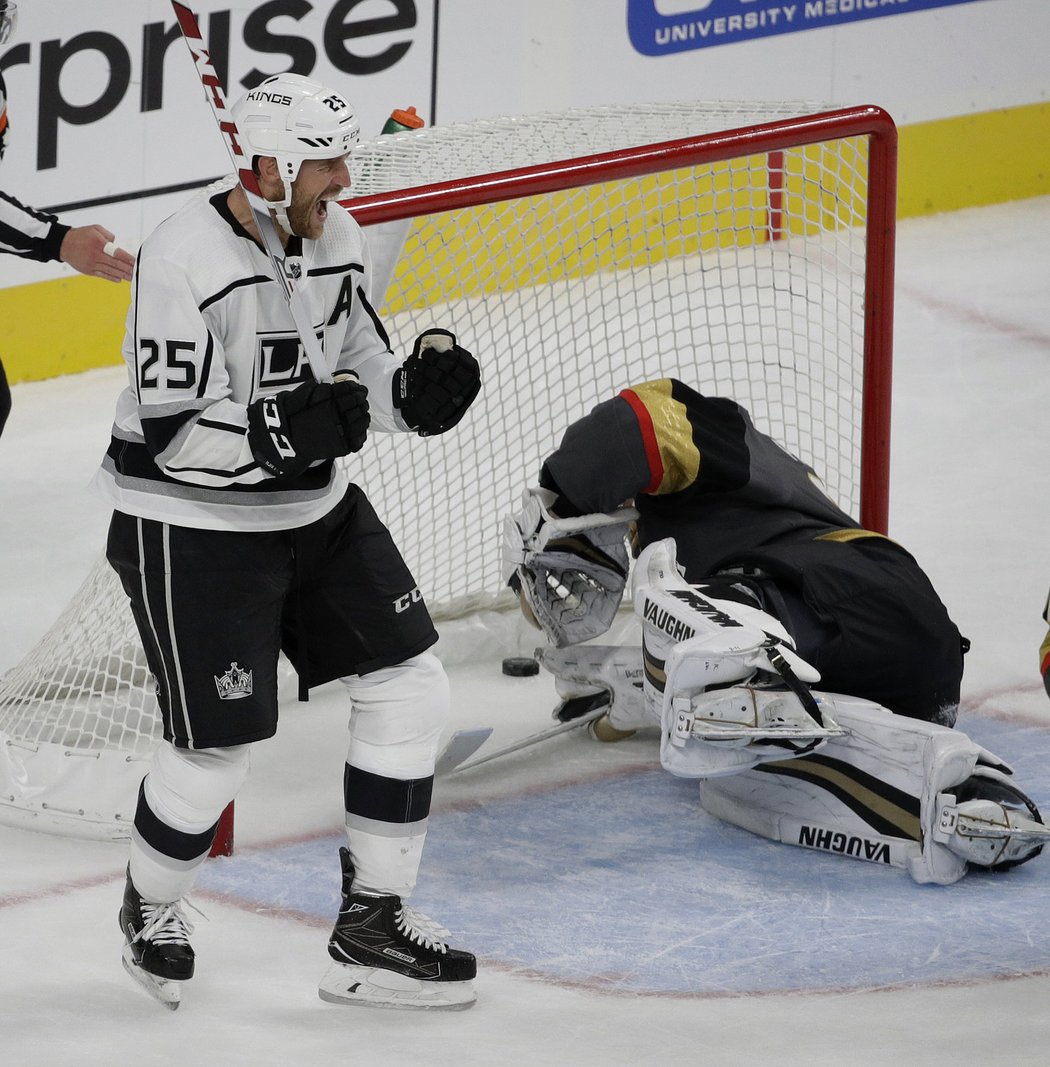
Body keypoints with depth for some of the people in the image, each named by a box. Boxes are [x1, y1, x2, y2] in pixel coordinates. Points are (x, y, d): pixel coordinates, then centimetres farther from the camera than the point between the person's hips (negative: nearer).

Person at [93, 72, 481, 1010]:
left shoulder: (335, 236, -1)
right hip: (191, 530, -7)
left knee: (409, 689, 2)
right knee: (215, 750, -2)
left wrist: (416, 388, -14)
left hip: (316, 510, 8)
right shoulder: (185, 260, -23)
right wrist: (284, 433, -36)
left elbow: (360, 360, 8)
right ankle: (150, 912, 30)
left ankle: (371, 930, 14)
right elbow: (169, 431, -23)